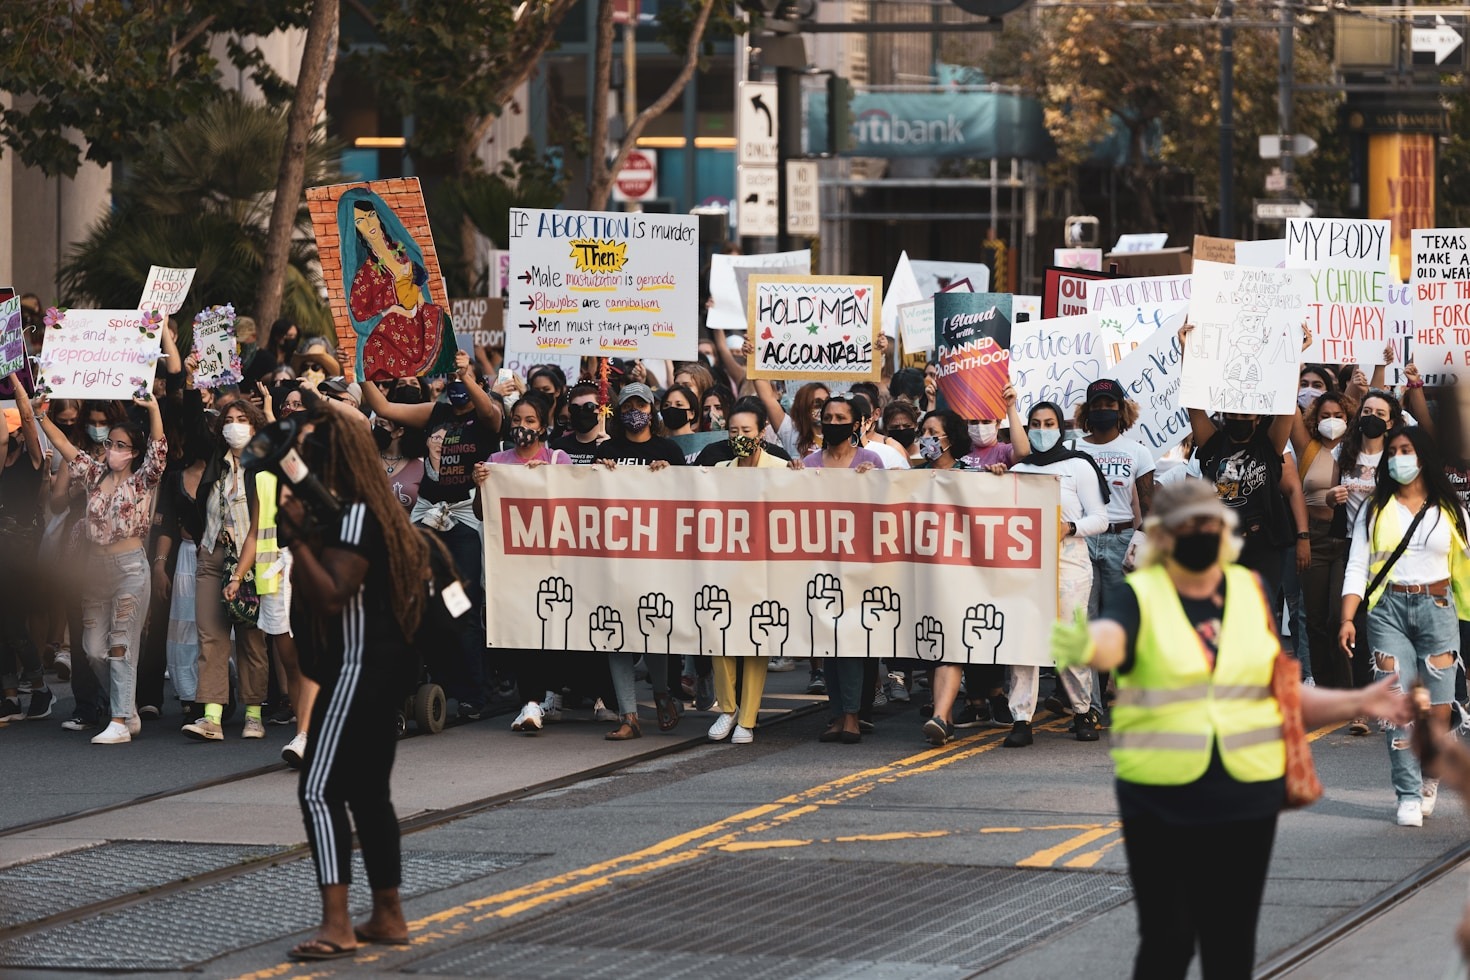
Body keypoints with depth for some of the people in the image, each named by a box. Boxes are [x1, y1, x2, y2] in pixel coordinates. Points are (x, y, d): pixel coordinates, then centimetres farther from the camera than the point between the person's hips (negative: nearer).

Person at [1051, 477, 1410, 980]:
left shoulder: (1253, 593, 8)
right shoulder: (1139, 596, -3)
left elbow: (1287, 699, 15)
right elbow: (1110, 638, -27)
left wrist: (1358, 703, 1)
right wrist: (1085, 647, -51)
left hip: (1246, 800, 3)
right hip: (1161, 801, -3)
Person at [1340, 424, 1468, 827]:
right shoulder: (1374, 510, 8)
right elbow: (1356, 568, 3)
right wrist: (1347, 619, -9)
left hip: (1437, 608, 0)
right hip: (1389, 609, 0)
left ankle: (1429, 781, 20)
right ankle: (1408, 797, -3)